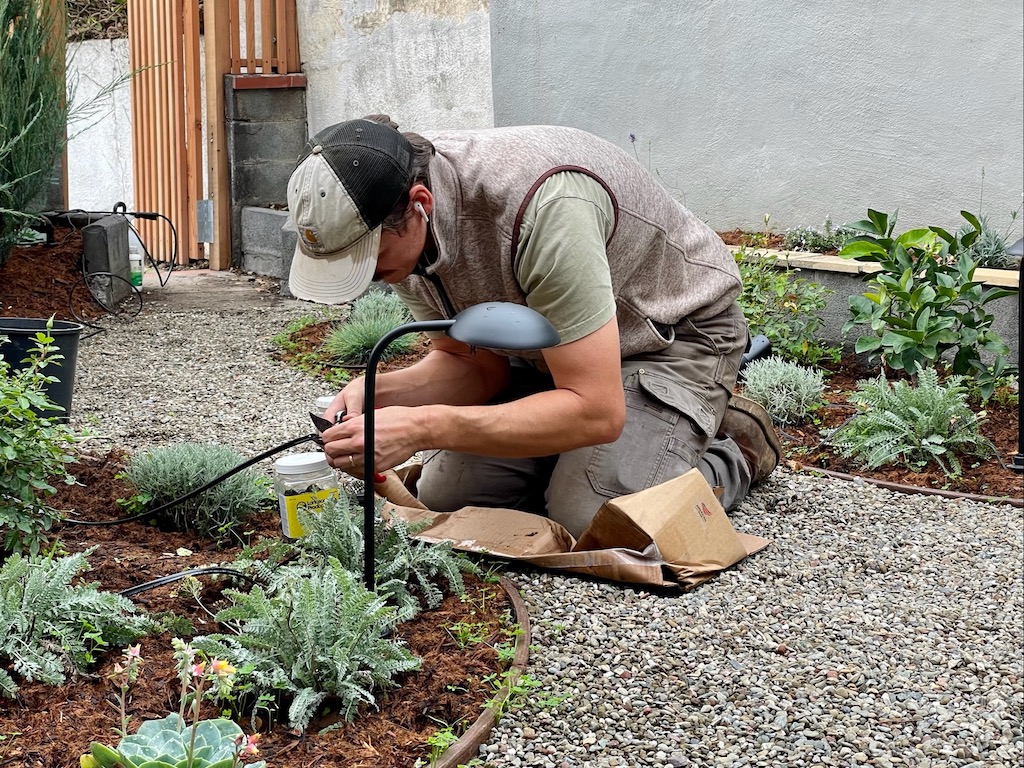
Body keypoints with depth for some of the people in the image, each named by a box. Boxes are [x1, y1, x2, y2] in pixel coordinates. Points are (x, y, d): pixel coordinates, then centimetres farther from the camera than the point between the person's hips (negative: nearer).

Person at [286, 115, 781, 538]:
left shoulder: (541, 205, -39)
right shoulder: (399, 231, -15)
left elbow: (595, 411, -38)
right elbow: (477, 366, -5)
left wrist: (422, 428, -42)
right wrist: (381, 394, -25)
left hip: (675, 329, -7)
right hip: (545, 345, 7)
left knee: (590, 520, -25)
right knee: (443, 495, -6)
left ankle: (736, 452, 3)